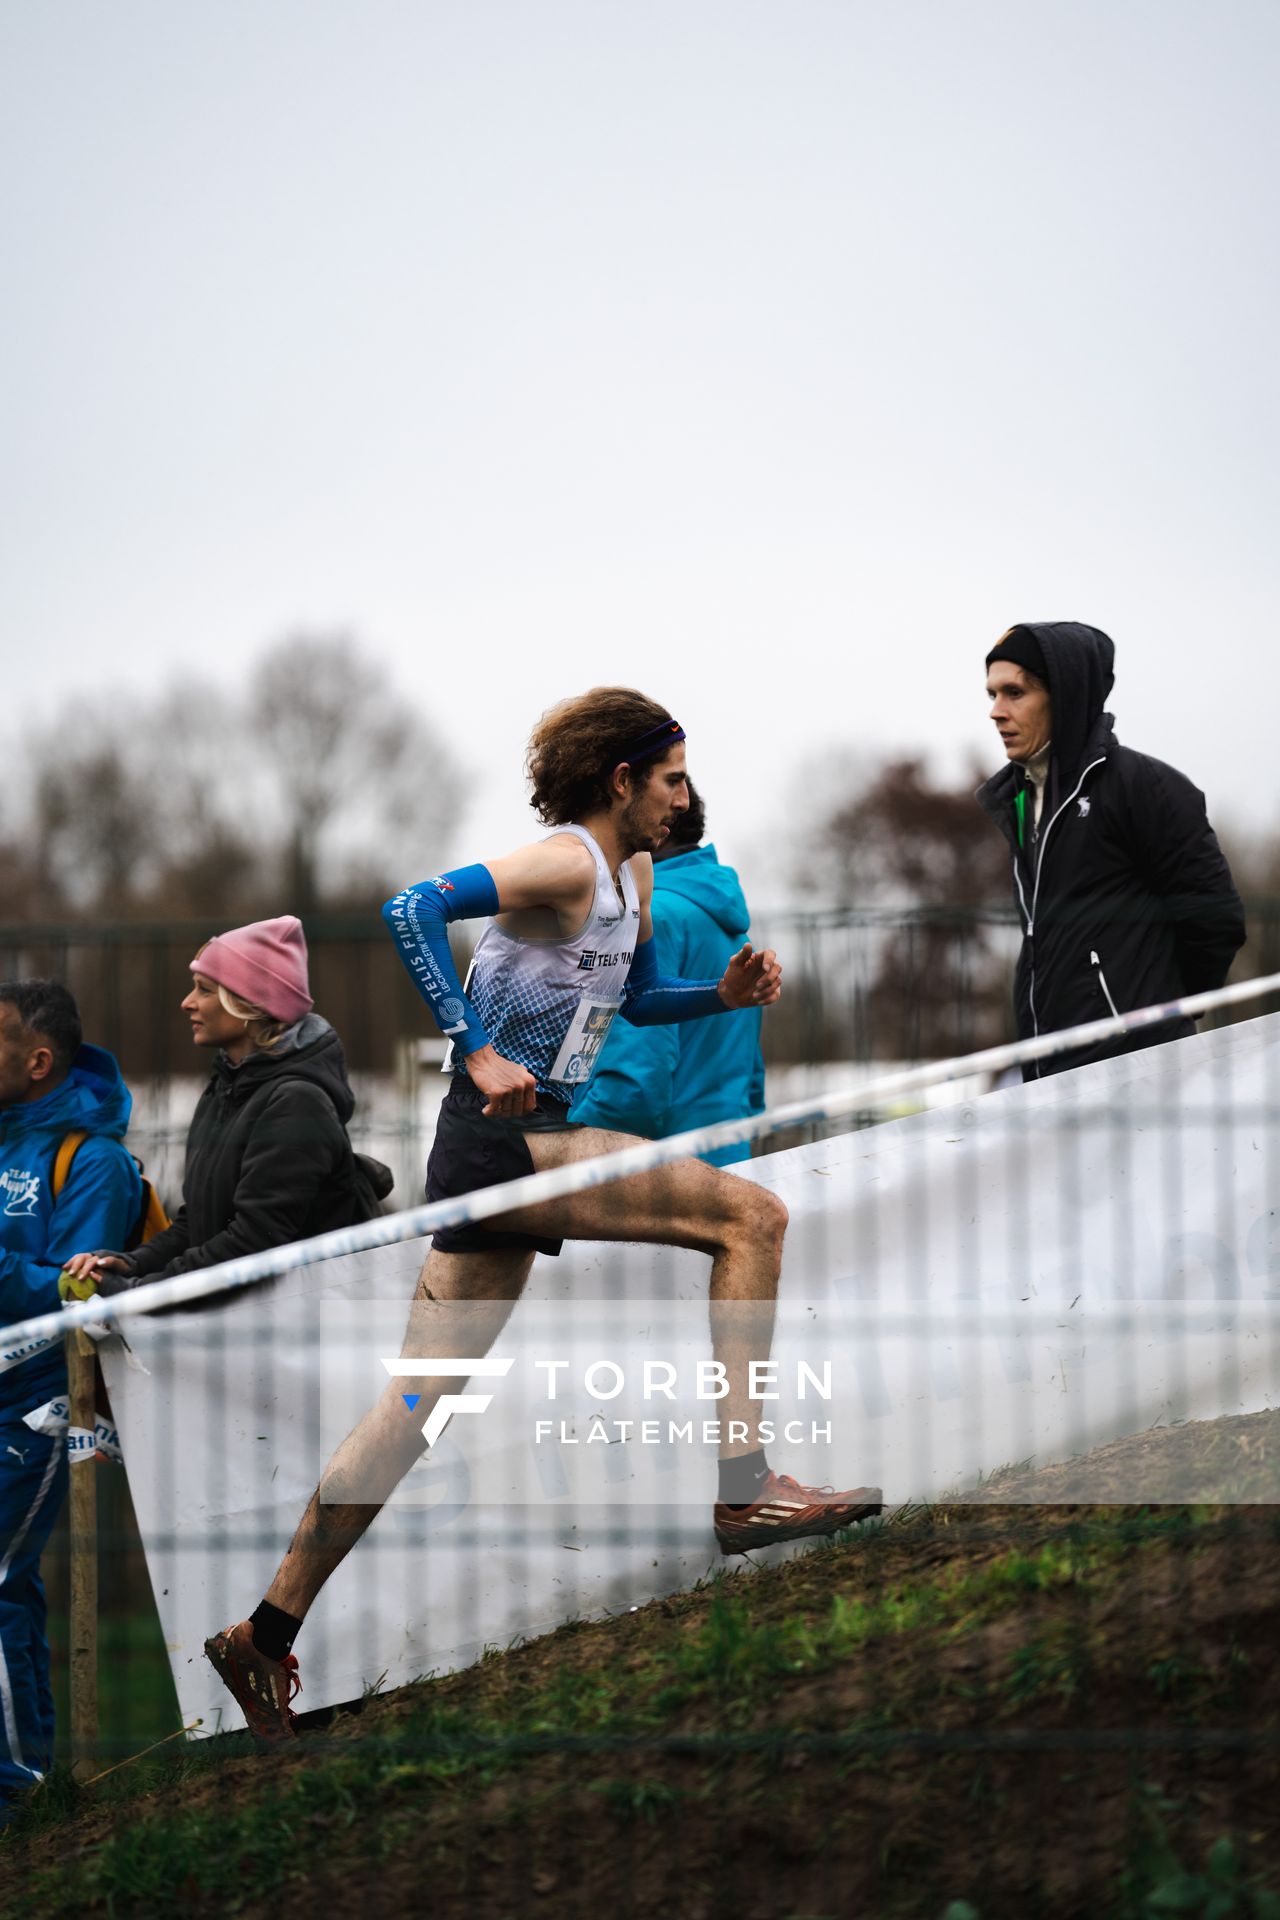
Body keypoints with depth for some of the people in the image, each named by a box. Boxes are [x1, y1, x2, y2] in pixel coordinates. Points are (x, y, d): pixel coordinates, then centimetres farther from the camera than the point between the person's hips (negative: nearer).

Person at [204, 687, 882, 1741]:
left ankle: (271, 1628, 10)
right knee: (751, 1215, -13)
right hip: (505, 1136, -10)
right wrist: (478, 1052, -25)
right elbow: (414, 910, -23)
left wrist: (724, 993, 14)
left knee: (418, 1402, 8)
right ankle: (746, 1485, -16)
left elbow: (638, 997, 34)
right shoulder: (568, 863, -11)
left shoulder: (633, 875, 18)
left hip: (512, 1152, 10)